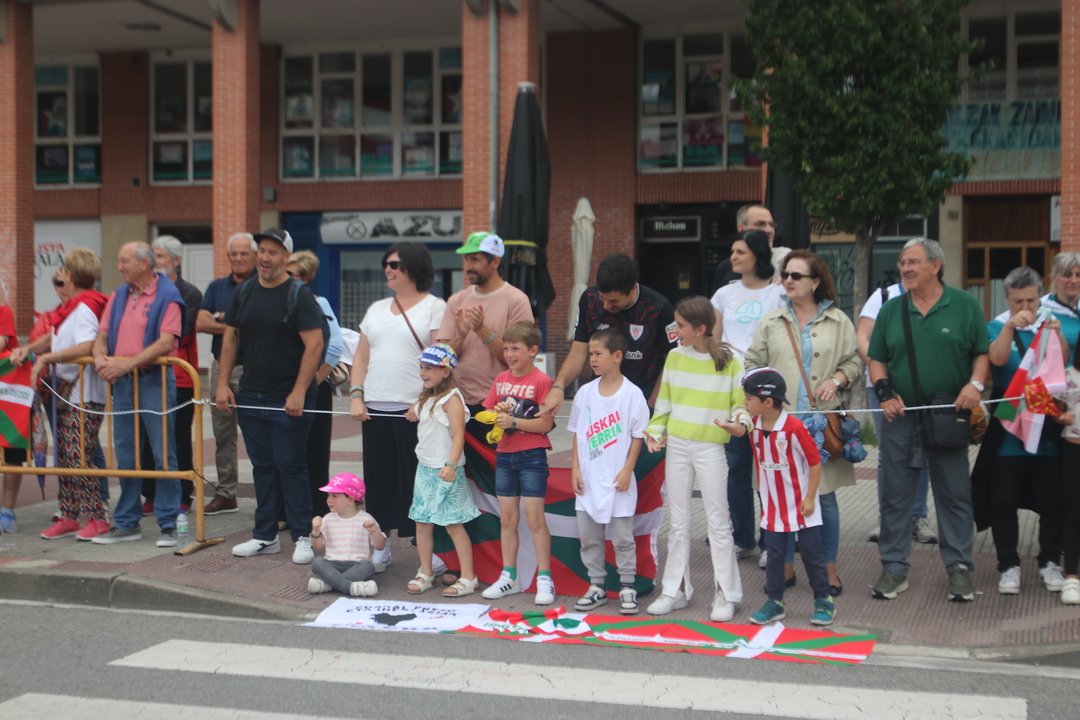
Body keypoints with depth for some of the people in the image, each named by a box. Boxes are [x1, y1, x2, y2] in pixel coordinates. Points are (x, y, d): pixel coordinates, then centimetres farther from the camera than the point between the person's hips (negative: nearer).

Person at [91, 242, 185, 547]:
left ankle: (168, 524, 4)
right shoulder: (119, 296, 15)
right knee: (125, 455, 11)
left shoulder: (167, 296, -6)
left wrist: (126, 364, -21)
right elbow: (102, 335, 14)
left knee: (163, 453, -2)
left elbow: (166, 342, -17)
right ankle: (126, 523, 19)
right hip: (122, 382, 7)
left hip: (154, 380, -7)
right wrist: (100, 357, -8)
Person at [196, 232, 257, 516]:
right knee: (223, 433, 11)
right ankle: (225, 494, 20)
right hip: (221, 365, 6)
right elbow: (200, 322, 2)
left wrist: (221, 318, -10)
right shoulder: (217, 287, 14)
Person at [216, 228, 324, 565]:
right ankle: (265, 536, 19)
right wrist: (223, 384, 5)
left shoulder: (298, 295, -8)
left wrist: (299, 392, -19)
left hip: (288, 400, -5)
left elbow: (314, 344, -14)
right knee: (262, 466, 11)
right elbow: (230, 338, 14)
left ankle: (303, 537, 6)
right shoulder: (244, 293, 10)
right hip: (251, 397, 6)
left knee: (290, 466, -3)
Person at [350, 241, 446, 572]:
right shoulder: (377, 309, 19)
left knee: (417, 480, -4)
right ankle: (381, 547, 18)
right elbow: (361, 356, 18)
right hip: (375, 408, 6)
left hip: (414, 408, -6)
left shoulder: (435, 307, 0)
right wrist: (355, 395, 5)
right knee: (379, 477, 8)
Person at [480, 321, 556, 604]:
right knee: (507, 518, 9)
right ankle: (509, 576, 18)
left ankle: (544, 579, 2)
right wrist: (498, 412, -7)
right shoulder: (500, 380, 11)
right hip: (504, 456, 6)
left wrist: (513, 421, -21)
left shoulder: (541, 381, -10)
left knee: (534, 517, -5)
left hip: (532, 456, -6)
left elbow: (546, 423, -14)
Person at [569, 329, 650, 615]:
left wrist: (627, 470, -10)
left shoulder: (632, 394, -7)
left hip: (617, 481, -4)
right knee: (588, 536, 9)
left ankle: (627, 587, 14)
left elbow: (638, 436, -4)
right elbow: (578, 434, 10)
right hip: (588, 480, 5)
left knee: (622, 537, 2)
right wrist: (575, 469, 3)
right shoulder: (585, 393, 5)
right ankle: (597, 585, 21)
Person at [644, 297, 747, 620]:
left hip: (710, 447, -4)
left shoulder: (730, 360, -6)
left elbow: (740, 401, -2)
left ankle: (726, 594, 9)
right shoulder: (675, 356, 4)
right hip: (677, 445, 4)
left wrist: (741, 420, -22)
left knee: (718, 520, 0)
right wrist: (655, 430, -2)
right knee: (677, 520, 10)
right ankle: (676, 590, 20)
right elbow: (665, 399, 11)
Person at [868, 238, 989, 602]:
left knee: (955, 496, 3)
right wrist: (884, 391, -5)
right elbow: (876, 359, 11)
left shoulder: (964, 305, 2)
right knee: (895, 496, 4)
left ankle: (959, 567, 13)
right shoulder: (891, 310, 9)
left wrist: (975, 383, -14)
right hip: (900, 417, 2)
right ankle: (894, 568, 13)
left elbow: (983, 352, 3)